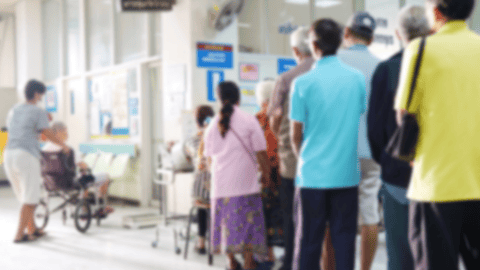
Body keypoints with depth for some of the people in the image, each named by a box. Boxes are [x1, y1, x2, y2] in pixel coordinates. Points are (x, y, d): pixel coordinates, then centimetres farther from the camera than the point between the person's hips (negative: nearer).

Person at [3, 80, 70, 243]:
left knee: (25, 197, 17)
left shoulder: (14, 110, 19)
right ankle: (19, 235, -3)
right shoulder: (39, 112, -2)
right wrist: (63, 145, 3)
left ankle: (32, 230, 24)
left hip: (8, 154, 7)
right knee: (30, 200, -1)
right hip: (26, 155, -7)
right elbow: (47, 133, -11)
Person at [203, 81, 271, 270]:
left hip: (221, 182, 4)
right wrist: (266, 175, 7)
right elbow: (261, 152, -5)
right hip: (245, 181, -4)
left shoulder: (213, 125, 9)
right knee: (248, 219, 2)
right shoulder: (249, 121, -4)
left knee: (226, 219, 11)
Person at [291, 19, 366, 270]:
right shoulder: (358, 79, 1)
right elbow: (363, 123, 10)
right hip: (347, 174, 2)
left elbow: (295, 136, -2)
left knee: (308, 240, 7)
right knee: (344, 238, 9)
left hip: (312, 174, -2)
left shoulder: (303, 83, -6)